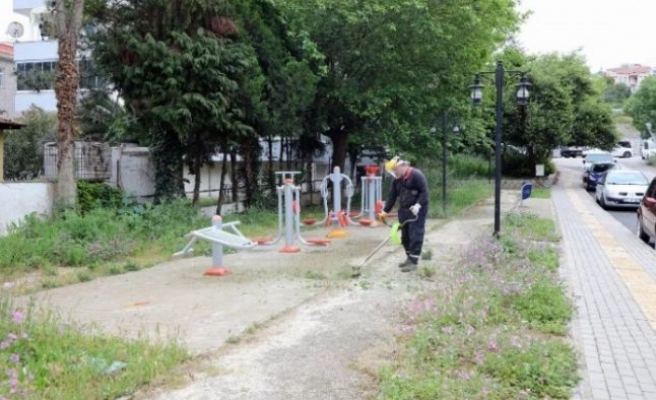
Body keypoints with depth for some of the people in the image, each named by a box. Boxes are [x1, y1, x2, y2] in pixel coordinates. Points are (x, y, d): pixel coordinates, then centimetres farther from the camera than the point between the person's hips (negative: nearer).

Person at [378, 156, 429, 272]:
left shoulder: (416, 175, -14)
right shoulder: (396, 180, 10)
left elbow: (425, 191, -17)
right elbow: (392, 196, 13)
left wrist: (418, 205, -27)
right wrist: (385, 211, 8)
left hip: (417, 211, -8)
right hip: (404, 211, 8)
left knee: (415, 236, -8)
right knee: (405, 236, 12)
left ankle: (414, 262, -5)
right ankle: (409, 258, 25)